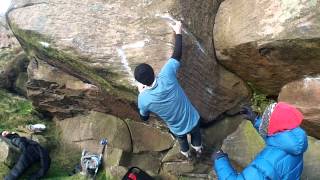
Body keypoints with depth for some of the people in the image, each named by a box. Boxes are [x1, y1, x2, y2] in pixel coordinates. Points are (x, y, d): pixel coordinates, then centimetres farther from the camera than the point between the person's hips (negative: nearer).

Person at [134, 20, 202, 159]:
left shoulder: (143, 99, -29)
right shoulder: (166, 76, -32)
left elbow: (144, 118, -7)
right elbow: (177, 54, -17)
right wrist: (178, 32, -5)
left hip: (178, 129, 0)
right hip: (192, 119, 1)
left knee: (182, 139, 37)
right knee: (195, 133, 37)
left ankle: (186, 153, 69)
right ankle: (198, 149, 68)